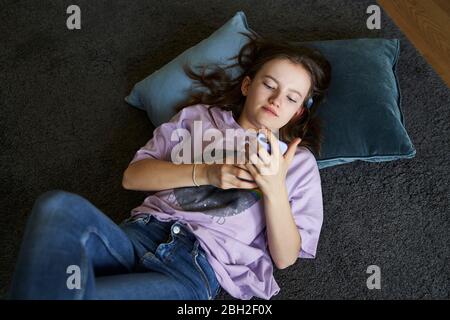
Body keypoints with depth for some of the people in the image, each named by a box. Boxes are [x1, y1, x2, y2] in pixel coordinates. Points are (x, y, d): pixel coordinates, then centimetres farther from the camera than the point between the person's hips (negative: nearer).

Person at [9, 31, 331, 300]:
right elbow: (132, 176, 10)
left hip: (198, 270, -3)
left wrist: (274, 188, -11)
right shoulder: (197, 117, 20)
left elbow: (284, 257, 6)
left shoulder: (299, 163, 15)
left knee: (66, 290, -31)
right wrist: (204, 173, -6)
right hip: (139, 236, 3)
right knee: (60, 206, -31)